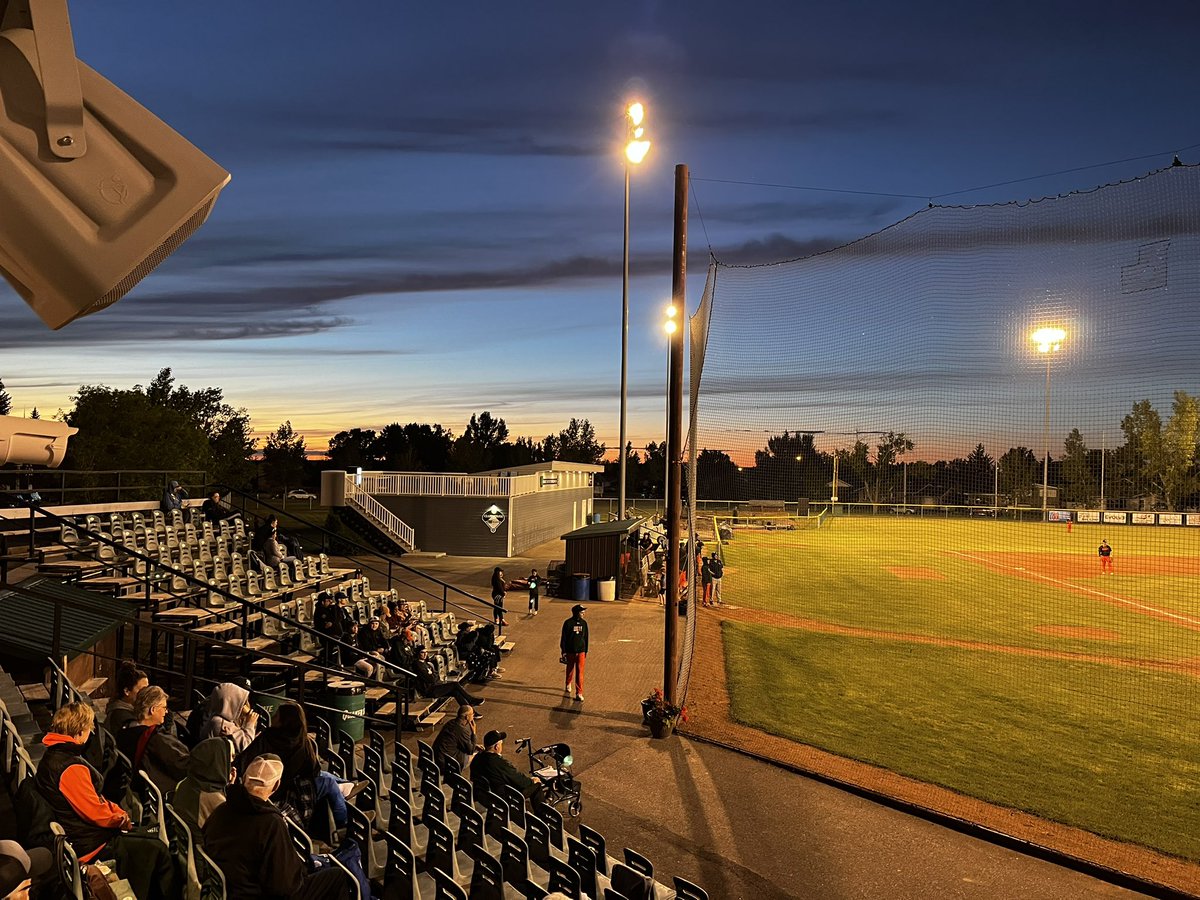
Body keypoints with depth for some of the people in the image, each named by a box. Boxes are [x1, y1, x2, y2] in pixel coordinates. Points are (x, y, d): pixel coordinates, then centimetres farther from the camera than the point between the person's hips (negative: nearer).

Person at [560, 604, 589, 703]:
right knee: (570, 670, 15)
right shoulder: (568, 623, -9)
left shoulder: (584, 623, 3)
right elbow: (563, 638, -6)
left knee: (580, 672, -4)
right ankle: (568, 685, 41)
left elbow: (586, 638, 11)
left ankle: (579, 694, -3)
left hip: (580, 651, 2)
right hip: (570, 651, -2)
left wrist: (586, 651, 13)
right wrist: (563, 651, -7)